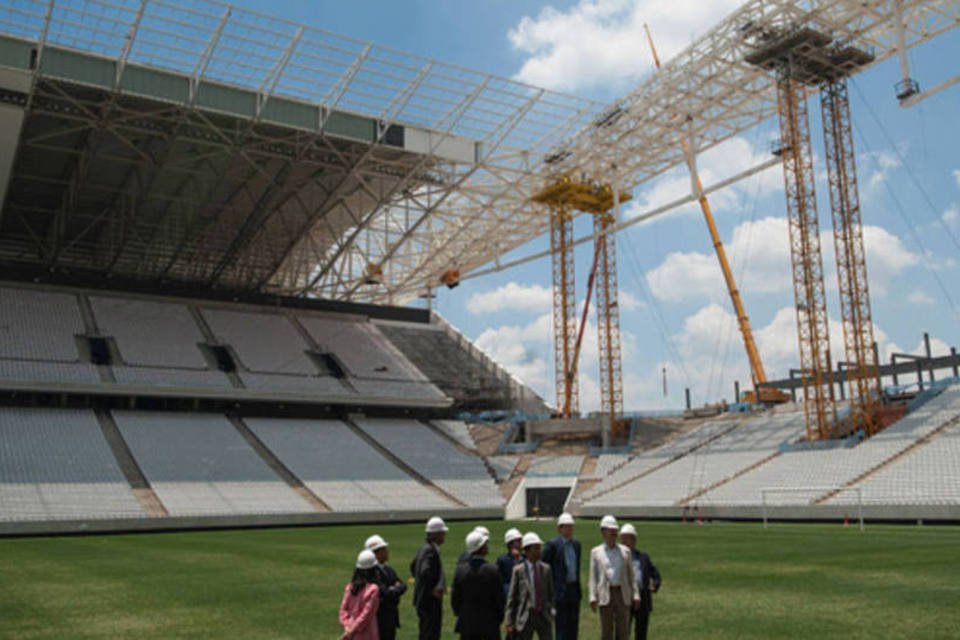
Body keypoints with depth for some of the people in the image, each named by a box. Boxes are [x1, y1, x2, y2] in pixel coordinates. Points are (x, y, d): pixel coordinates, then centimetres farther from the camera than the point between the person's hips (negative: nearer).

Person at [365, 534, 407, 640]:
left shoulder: (388, 569, 10)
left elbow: (403, 586, 7)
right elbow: (385, 594, -27)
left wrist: (394, 589, -13)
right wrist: (396, 589, -8)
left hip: (391, 618, 9)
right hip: (380, 619, -9)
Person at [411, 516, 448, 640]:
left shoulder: (424, 548, 10)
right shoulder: (431, 550, -20)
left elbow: (413, 566, 23)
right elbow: (425, 572, -32)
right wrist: (434, 589, -21)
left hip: (422, 598, 10)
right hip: (430, 601, -10)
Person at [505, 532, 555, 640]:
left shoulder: (546, 569, 3)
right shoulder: (518, 570, -5)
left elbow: (550, 593, 12)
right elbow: (511, 597, -2)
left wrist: (552, 610, 2)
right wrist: (509, 623, -3)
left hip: (544, 616, 2)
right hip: (525, 617, -2)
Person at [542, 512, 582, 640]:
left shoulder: (576, 544, 11)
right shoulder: (552, 544, -10)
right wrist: (551, 585, -7)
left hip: (574, 589, 6)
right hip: (561, 590, -6)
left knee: (574, 624, 10)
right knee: (562, 625, -3)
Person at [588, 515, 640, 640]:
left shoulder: (625, 551, 10)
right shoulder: (595, 552, 6)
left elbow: (631, 575, 10)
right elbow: (593, 577, 3)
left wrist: (636, 595, 2)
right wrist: (593, 597, -7)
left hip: (623, 594, 1)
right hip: (605, 595, -1)